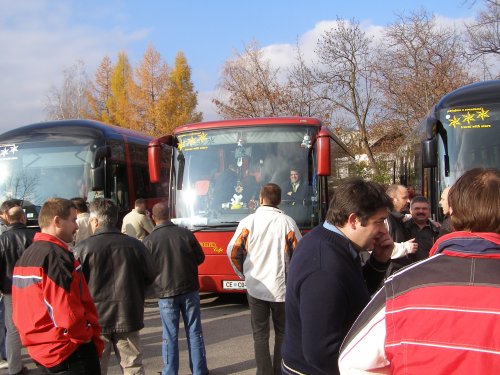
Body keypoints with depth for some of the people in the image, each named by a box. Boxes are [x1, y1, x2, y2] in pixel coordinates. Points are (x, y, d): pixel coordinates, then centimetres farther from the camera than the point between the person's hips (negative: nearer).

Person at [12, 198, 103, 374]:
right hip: (70, 354, -9)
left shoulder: (25, 256, 11)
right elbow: (68, 314, -24)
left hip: (40, 352, 9)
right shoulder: (57, 256, -19)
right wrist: (91, 338, -9)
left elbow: (18, 311, 14)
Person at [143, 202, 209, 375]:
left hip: (166, 292, -1)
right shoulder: (186, 233, -6)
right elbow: (200, 258, 4)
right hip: (189, 289, 2)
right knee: (194, 332, 11)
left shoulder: (149, 240, -11)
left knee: (170, 336, 8)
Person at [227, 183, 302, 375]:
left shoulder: (248, 222, -6)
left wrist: (243, 273, 12)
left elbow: (233, 252, -4)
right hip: (281, 287, 0)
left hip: (256, 287, 0)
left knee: (260, 334, 9)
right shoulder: (287, 222, -6)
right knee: (282, 332, 16)